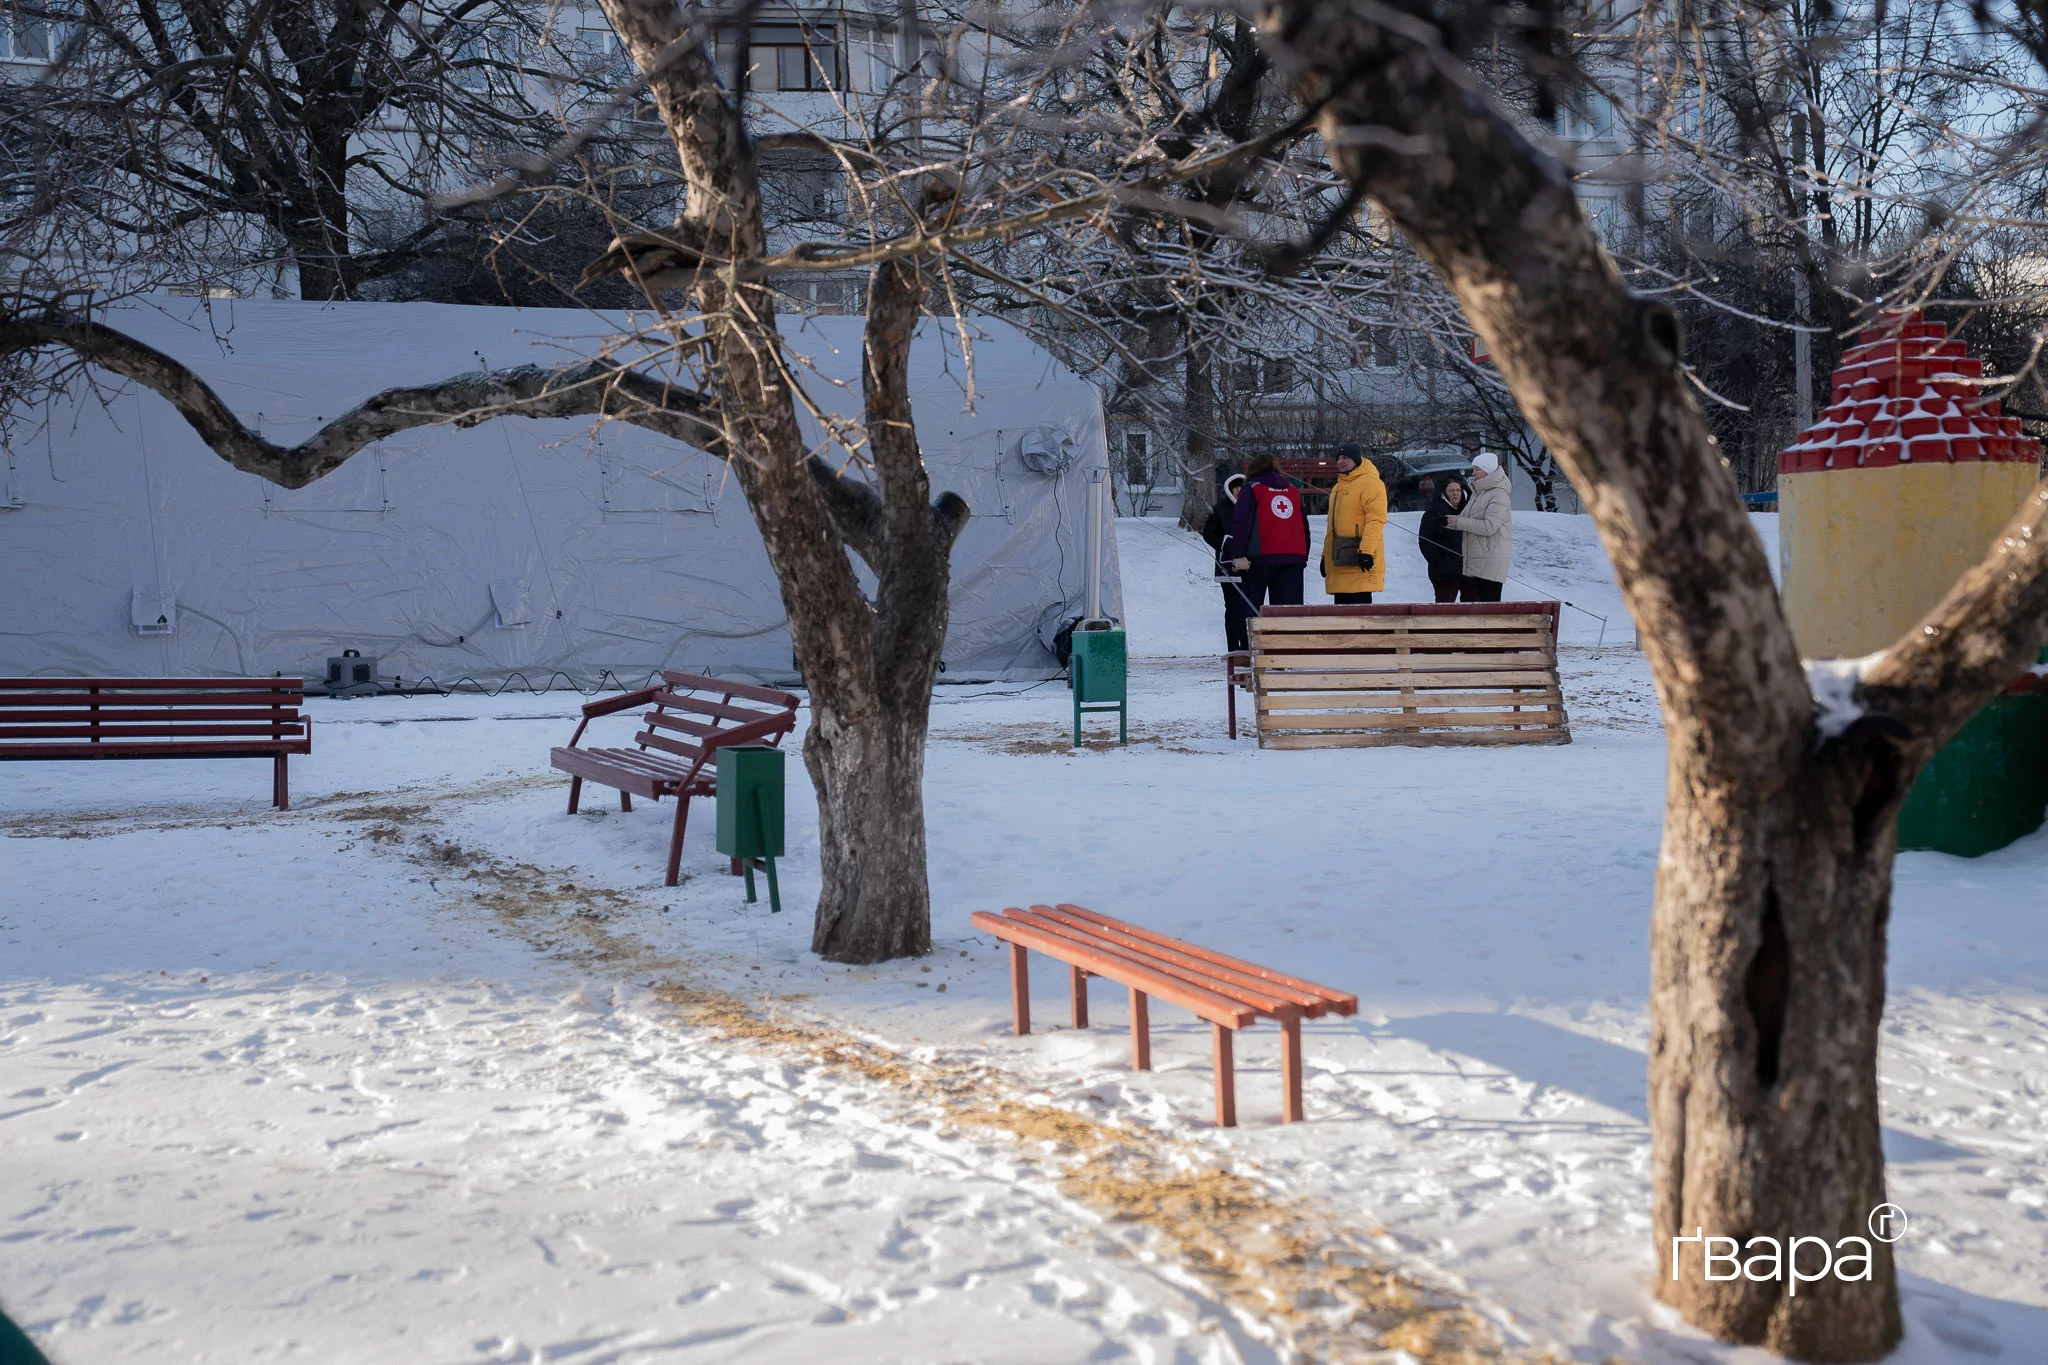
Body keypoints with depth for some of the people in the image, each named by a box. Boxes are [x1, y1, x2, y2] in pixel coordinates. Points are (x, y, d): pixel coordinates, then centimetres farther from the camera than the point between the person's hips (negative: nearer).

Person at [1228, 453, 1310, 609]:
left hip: (1261, 556, -4)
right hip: (1295, 557, 4)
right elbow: (1305, 526, 20)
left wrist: (1238, 555, -8)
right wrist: (1304, 556, 23)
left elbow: (1242, 524, -7)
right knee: (1291, 606, 2)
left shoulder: (1251, 489, 4)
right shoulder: (1294, 490, 19)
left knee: (1251, 605, 5)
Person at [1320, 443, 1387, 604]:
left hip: (1360, 560, -9)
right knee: (1341, 604, 9)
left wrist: (1367, 550, -24)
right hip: (1339, 560, 9)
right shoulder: (1339, 487, 23)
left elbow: (1376, 519, -15)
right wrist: (1326, 554, 22)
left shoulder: (1370, 482, -6)